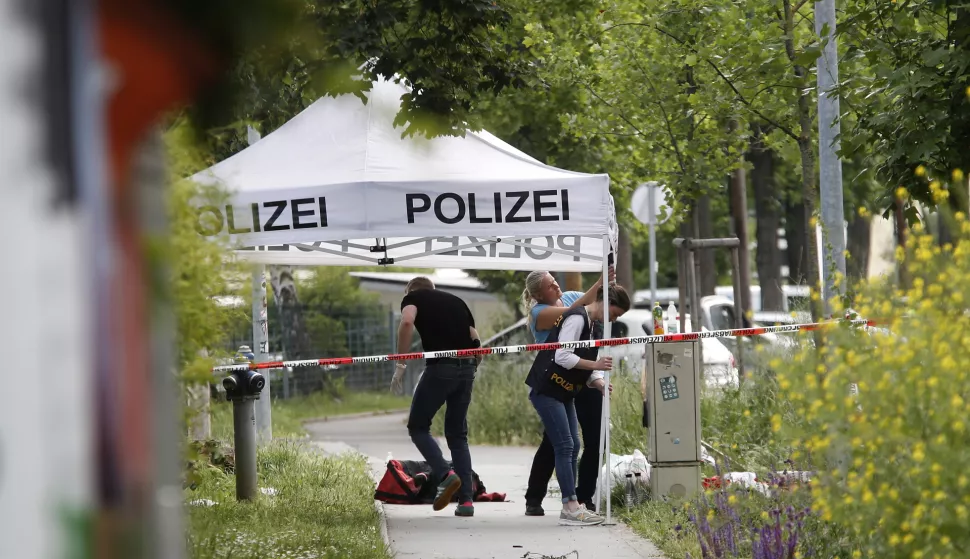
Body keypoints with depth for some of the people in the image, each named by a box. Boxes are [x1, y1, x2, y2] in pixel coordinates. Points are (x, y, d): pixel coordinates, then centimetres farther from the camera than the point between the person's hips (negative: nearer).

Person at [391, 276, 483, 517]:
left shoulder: (413, 297, 11)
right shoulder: (455, 301, 26)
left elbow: (407, 321, -12)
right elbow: (475, 338, 19)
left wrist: (400, 364, -8)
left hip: (440, 367, -5)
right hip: (467, 369, 5)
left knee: (418, 426, 10)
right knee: (458, 434, 14)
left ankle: (445, 475, -13)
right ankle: (466, 500, 6)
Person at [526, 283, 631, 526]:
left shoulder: (592, 325, 16)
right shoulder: (577, 318, -15)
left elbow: (587, 369, 15)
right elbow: (563, 357, -24)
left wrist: (599, 383, -4)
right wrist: (595, 365, -23)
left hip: (564, 394, 10)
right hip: (546, 390, -10)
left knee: (573, 447, 7)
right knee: (564, 446, -12)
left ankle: (570, 507, 10)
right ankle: (571, 506, -13)